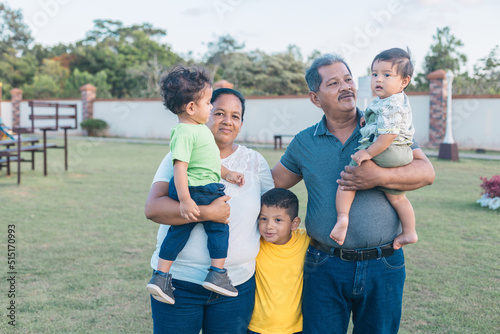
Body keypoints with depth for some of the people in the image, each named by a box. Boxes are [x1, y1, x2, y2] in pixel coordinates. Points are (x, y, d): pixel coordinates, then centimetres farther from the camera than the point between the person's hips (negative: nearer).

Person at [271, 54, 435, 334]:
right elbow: (273, 185, 15)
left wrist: (380, 176, -20)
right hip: (325, 268, 1)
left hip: (383, 267, 0)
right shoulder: (303, 143, 6)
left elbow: (426, 171, -6)